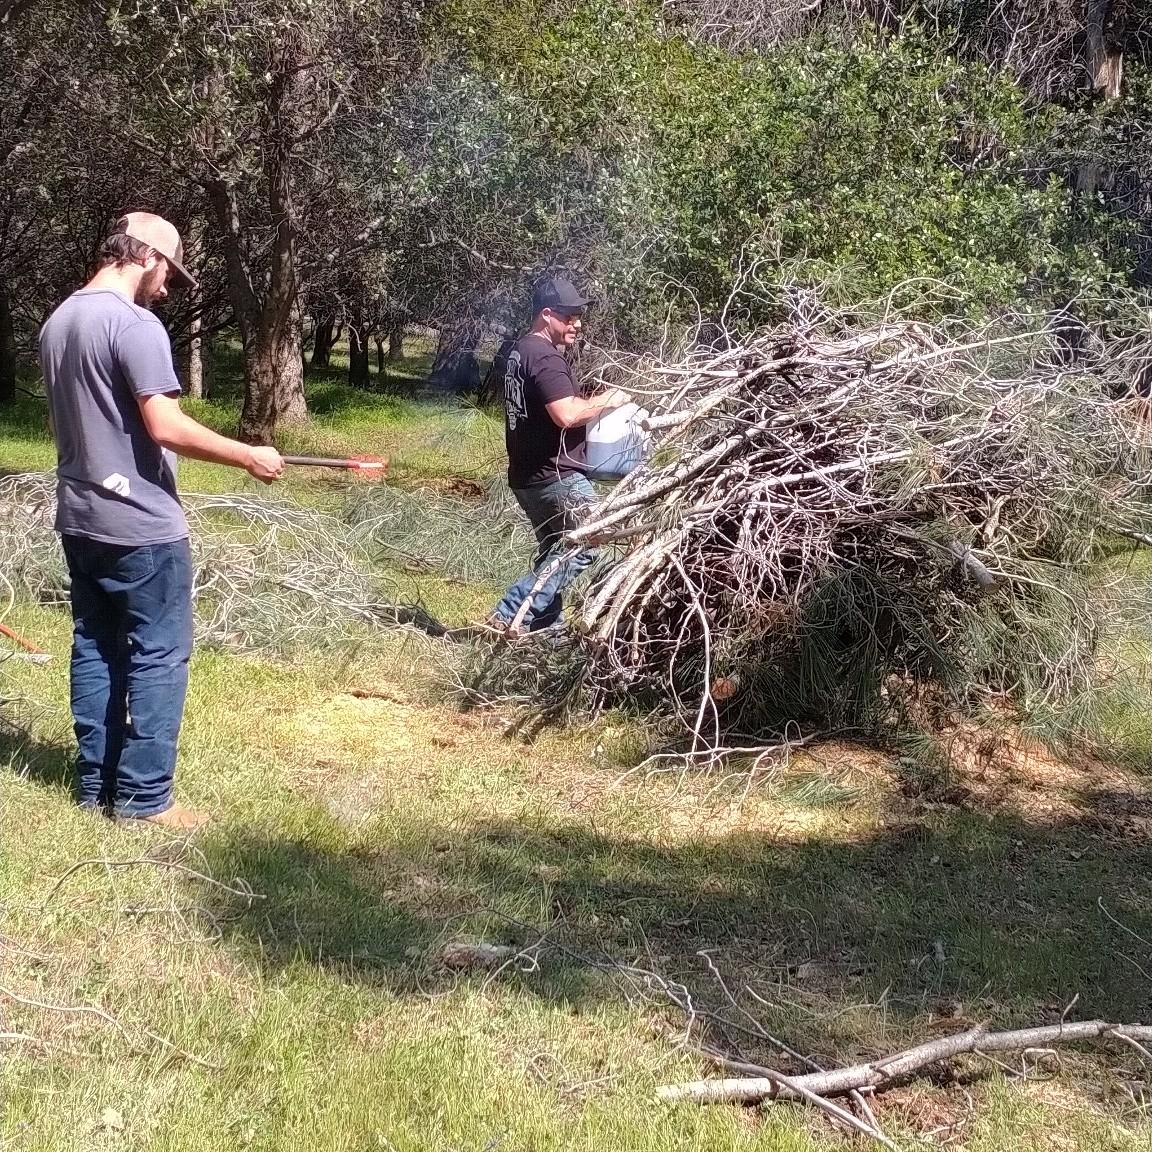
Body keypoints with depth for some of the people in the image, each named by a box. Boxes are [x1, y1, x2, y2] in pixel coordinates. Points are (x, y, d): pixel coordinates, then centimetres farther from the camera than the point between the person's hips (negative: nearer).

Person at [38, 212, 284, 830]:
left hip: (79, 520, 9)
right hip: (140, 526, -9)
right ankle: (143, 796, 2)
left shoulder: (57, 322, 11)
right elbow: (165, 427, -23)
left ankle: (95, 783, 20)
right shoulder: (134, 325, -17)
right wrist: (249, 456, -15)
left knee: (94, 650, 14)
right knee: (157, 658, -1)